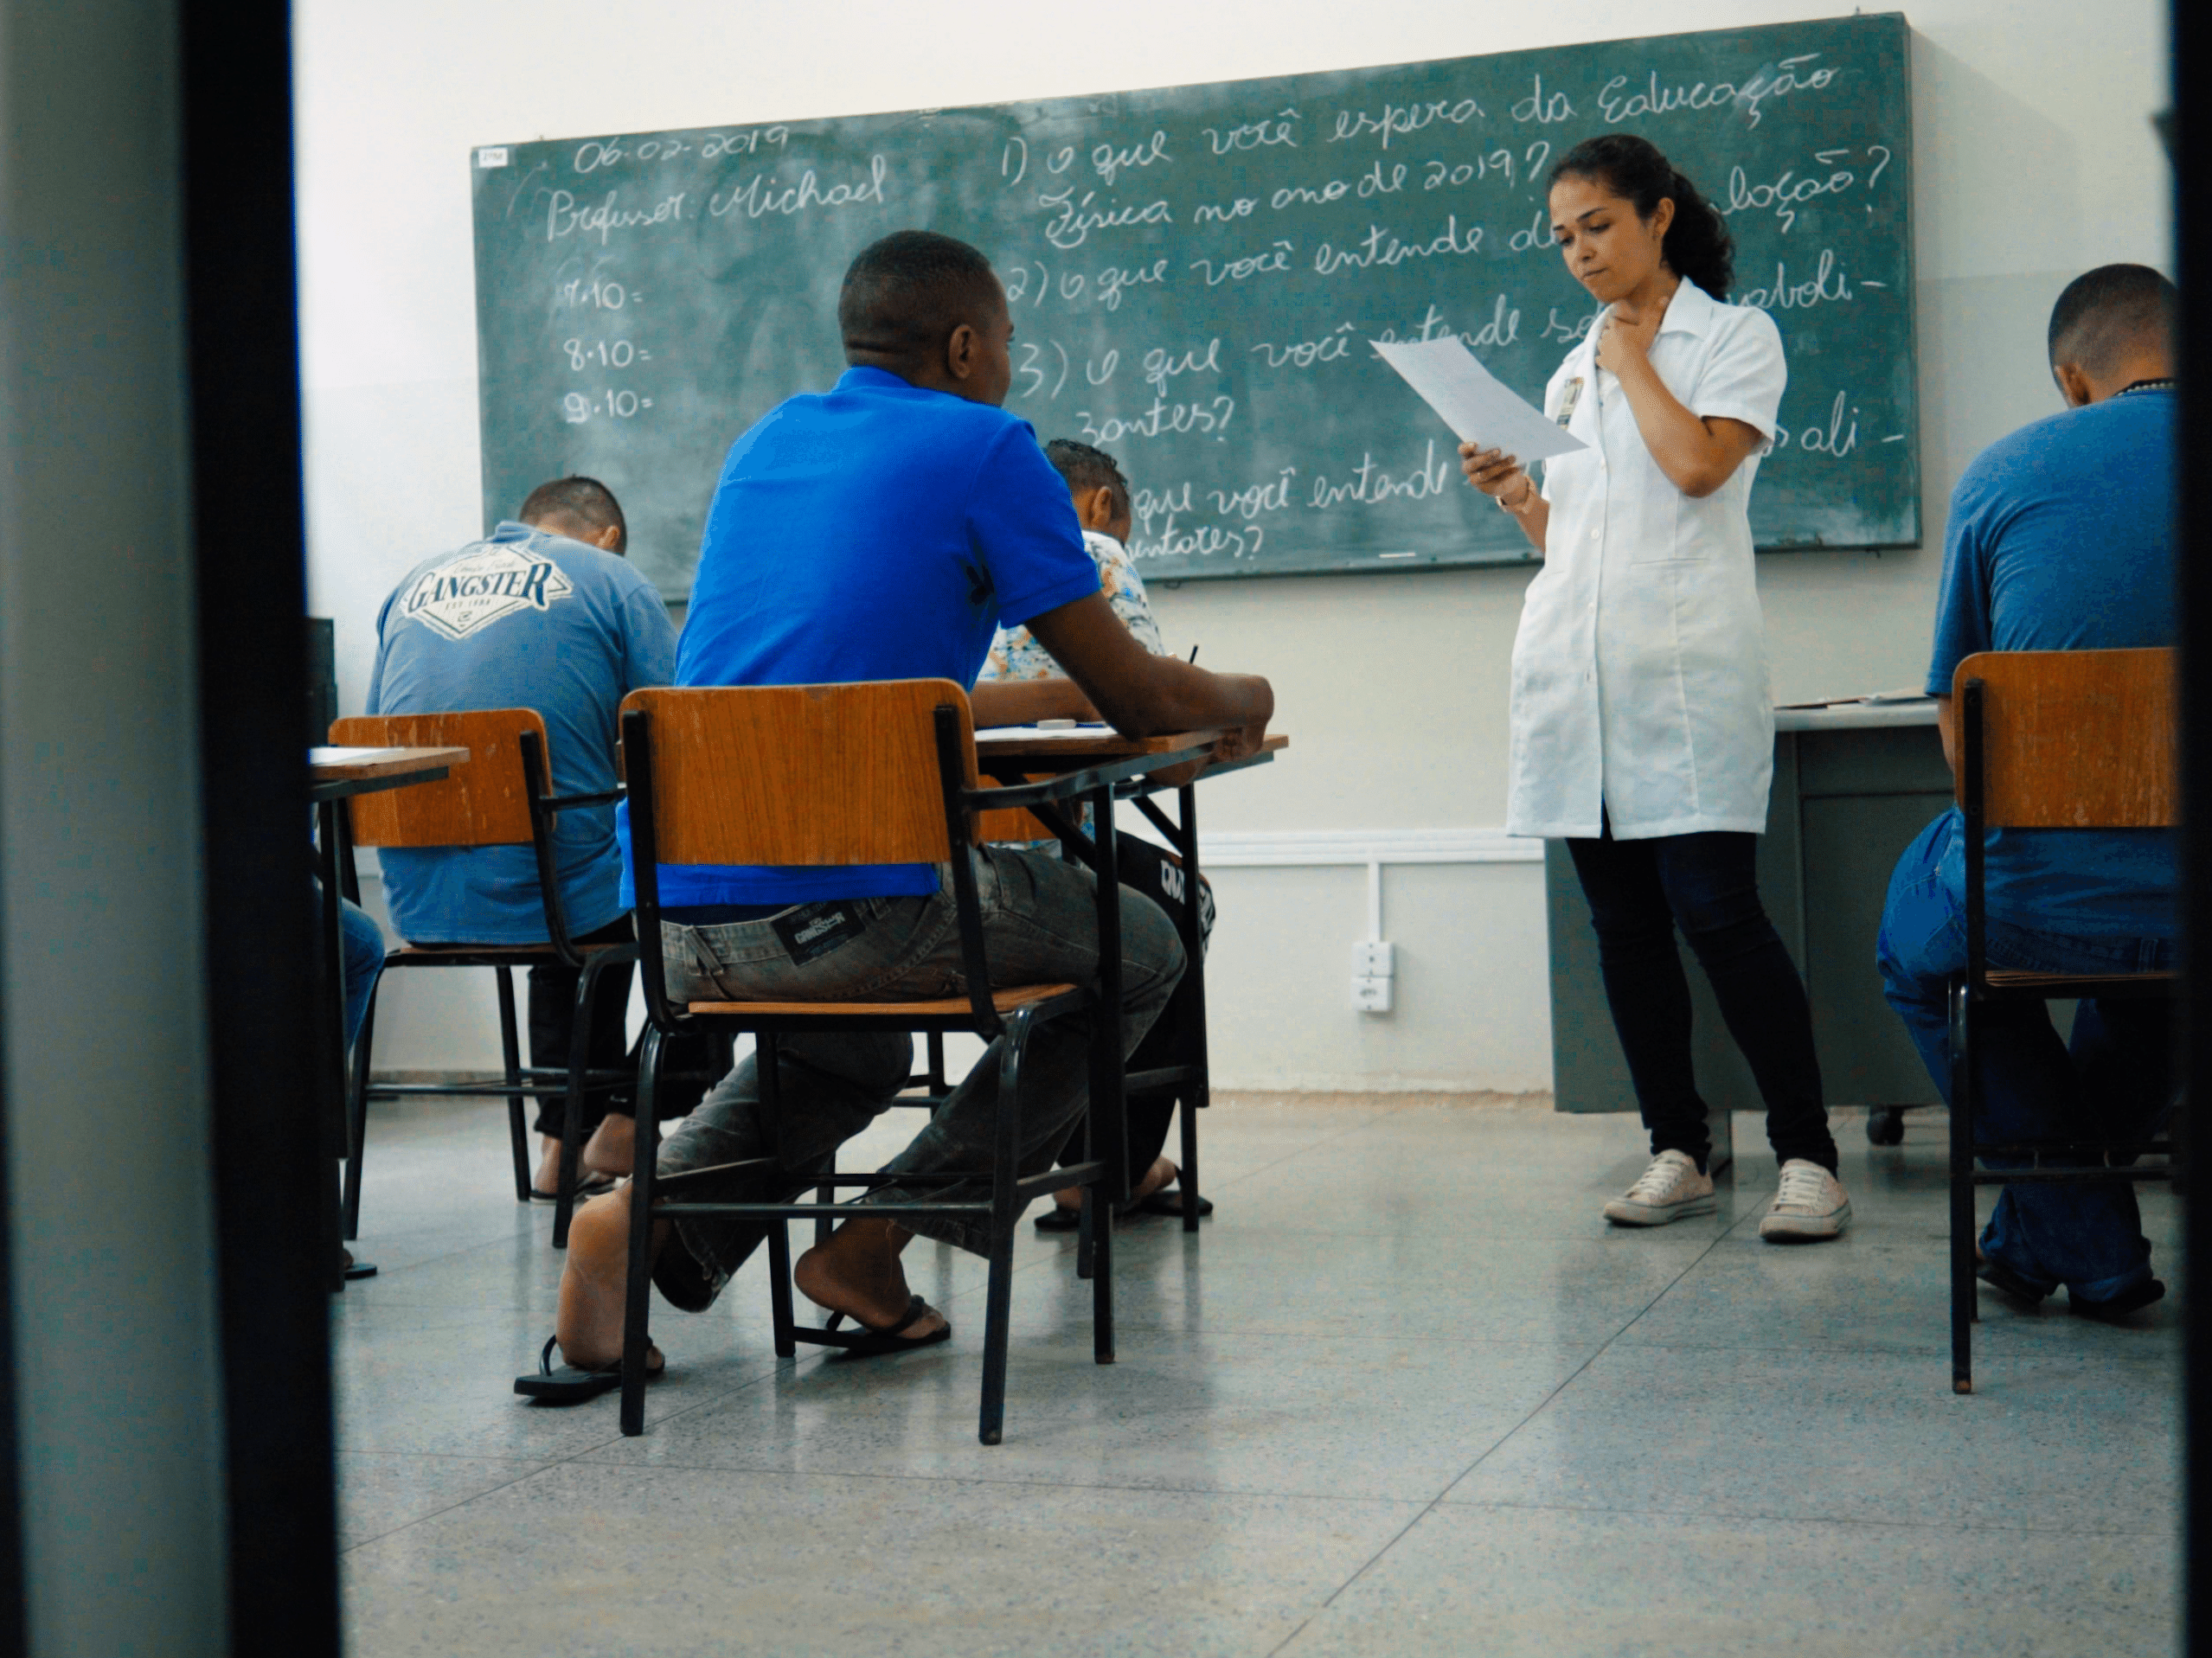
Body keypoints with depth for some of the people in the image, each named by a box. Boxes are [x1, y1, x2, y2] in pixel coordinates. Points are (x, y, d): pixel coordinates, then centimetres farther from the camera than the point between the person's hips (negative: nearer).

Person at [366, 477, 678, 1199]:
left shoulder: (415, 584, 17)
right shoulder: (612, 582, 3)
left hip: (419, 906, 6)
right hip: (544, 894, -5)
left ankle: (563, 1136, 31)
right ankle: (630, 1121, 25)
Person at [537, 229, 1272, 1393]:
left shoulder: (763, 443, 20)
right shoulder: (985, 448, -1)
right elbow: (1141, 699, 2)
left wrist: (1066, 697, 39)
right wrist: (1237, 703, 26)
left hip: (682, 919, 7)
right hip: (852, 905, -7)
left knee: (855, 1051, 38)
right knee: (1142, 948, 19)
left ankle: (654, 1210, 7)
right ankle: (879, 1238, 9)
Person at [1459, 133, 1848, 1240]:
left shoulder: (1736, 338, 5)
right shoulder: (1575, 370, 21)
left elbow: (1699, 464, -13)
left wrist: (1634, 359, 0)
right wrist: (1513, 493, 5)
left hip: (1684, 666, -6)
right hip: (1573, 668, 6)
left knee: (1716, 908, -13)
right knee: (1624, 923, 4)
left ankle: (1807, 1155, -7)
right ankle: (1678, 1151, 10)